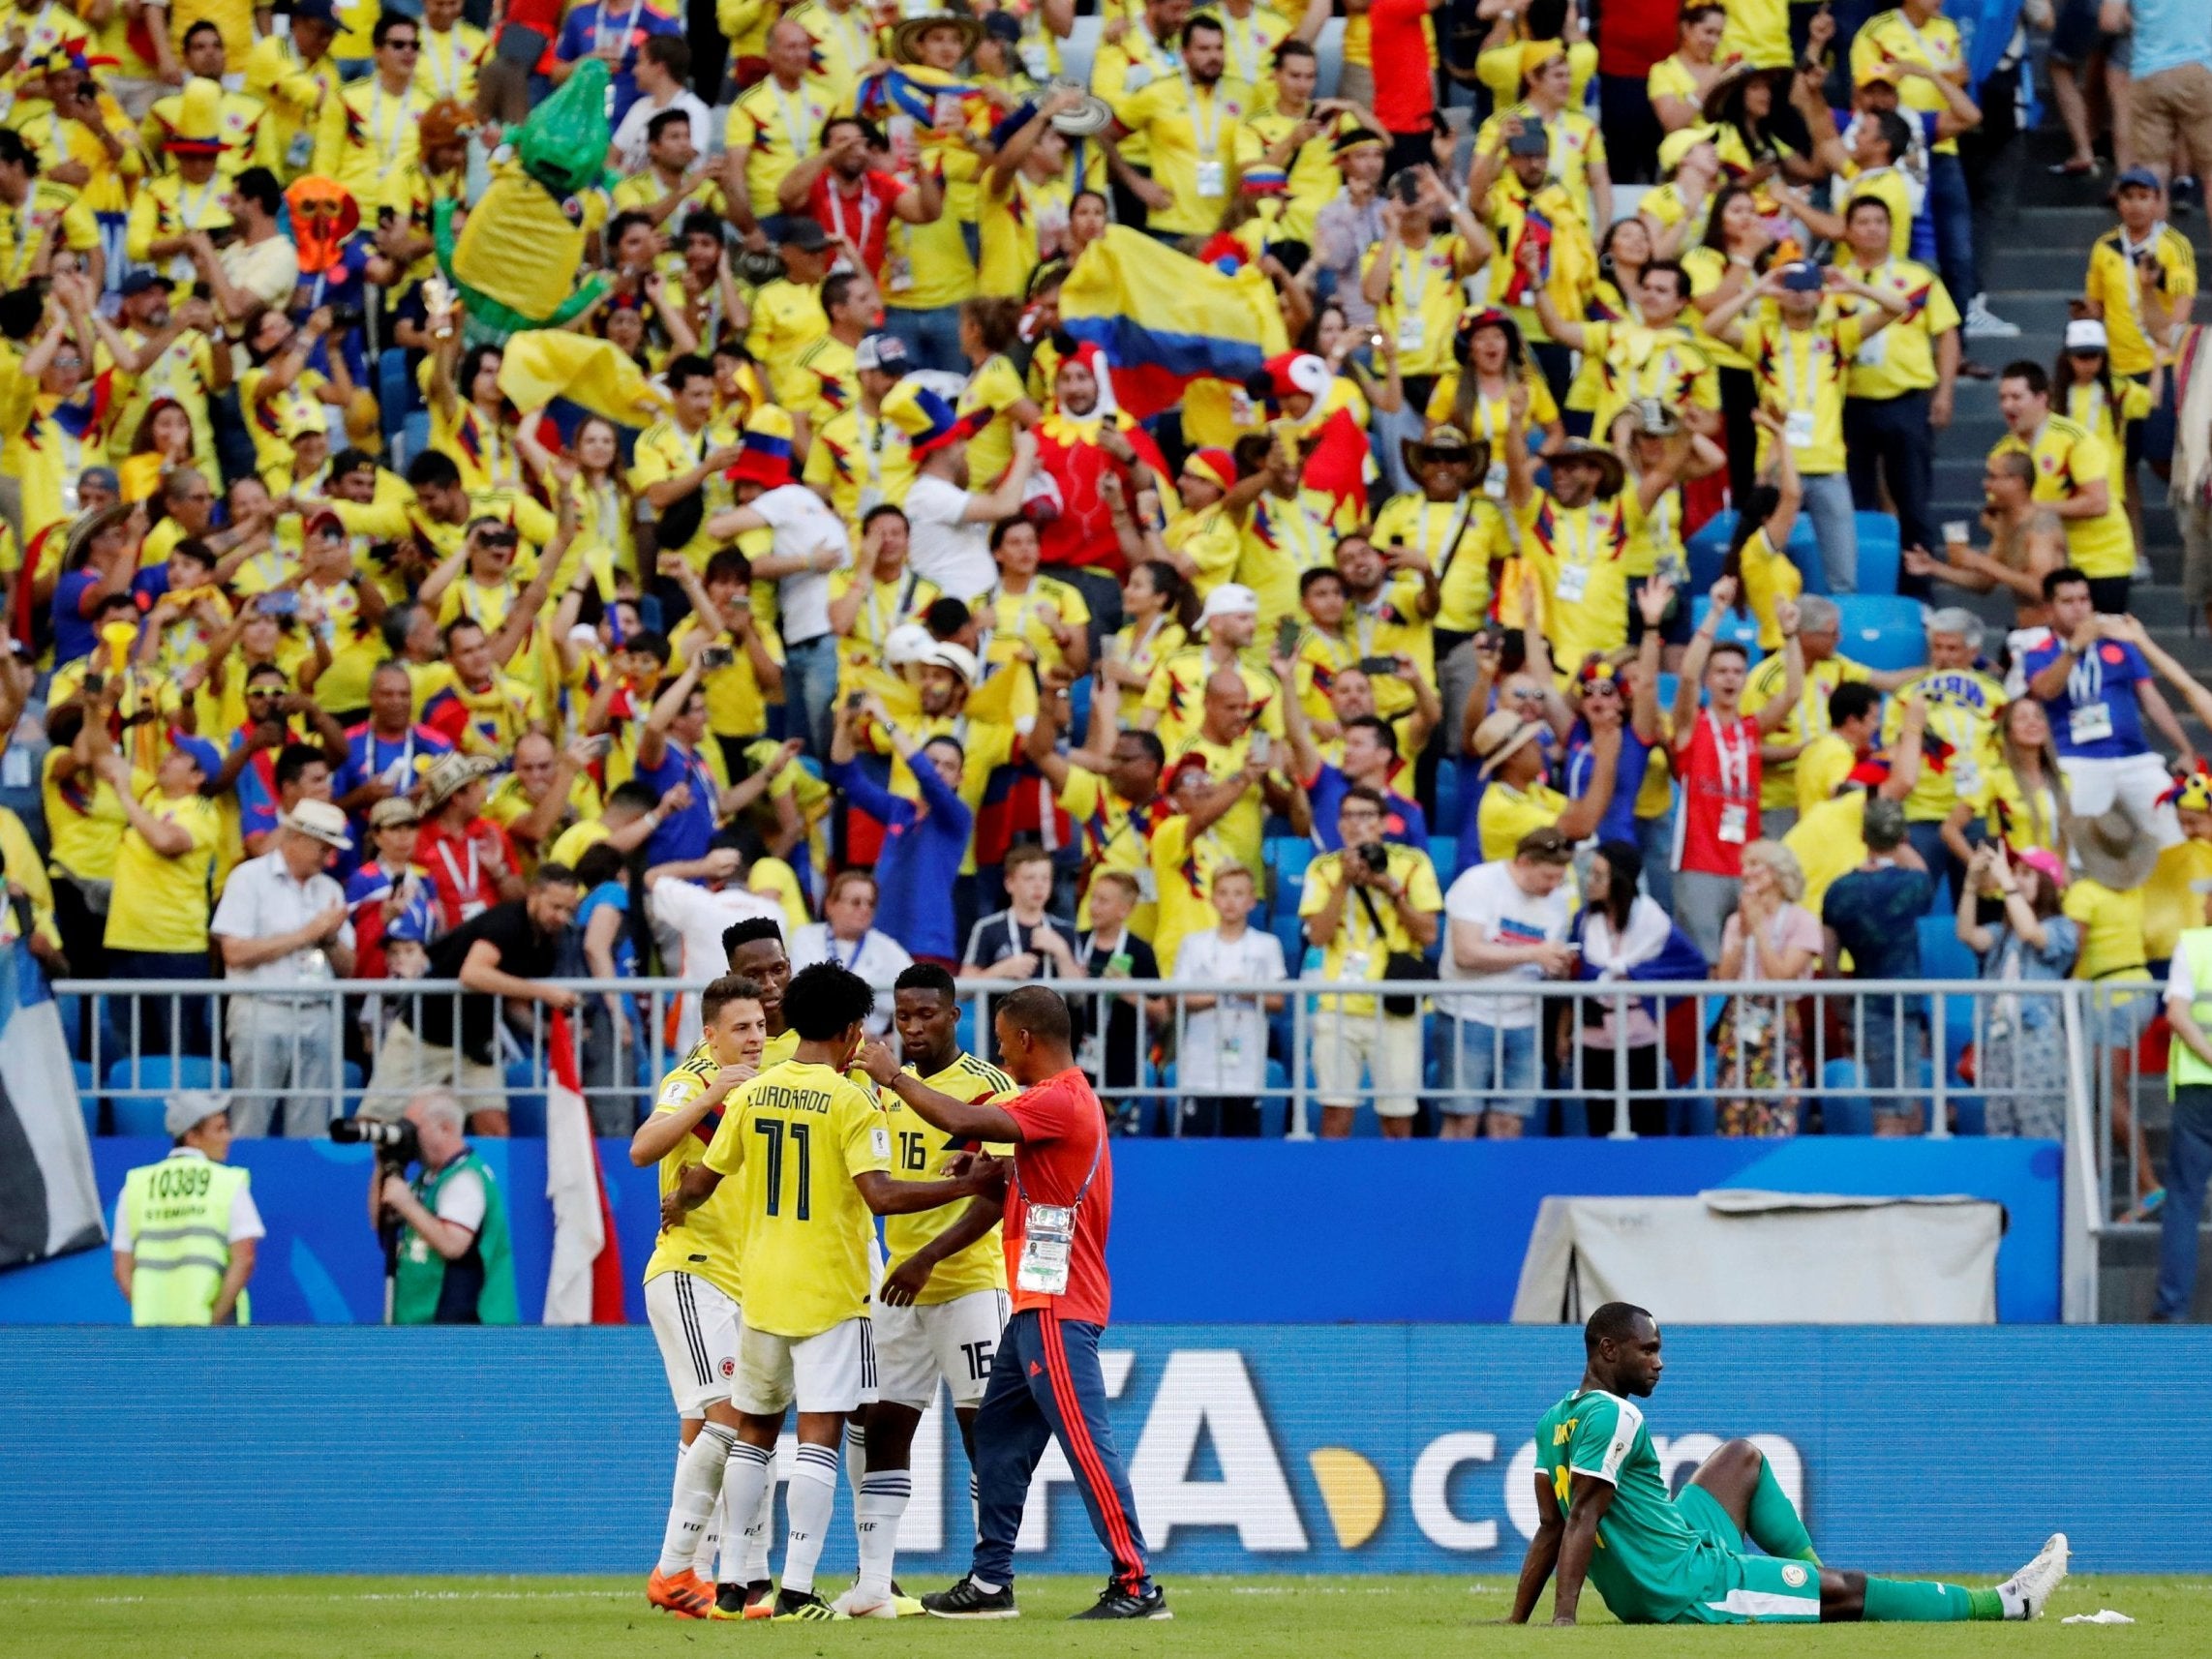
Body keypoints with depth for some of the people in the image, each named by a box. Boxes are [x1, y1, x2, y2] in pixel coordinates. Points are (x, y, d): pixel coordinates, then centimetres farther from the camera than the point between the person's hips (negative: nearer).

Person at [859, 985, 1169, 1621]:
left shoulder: (1059, 1102, -15)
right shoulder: (1066, 1098, 18)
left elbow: (962, 1121, -25)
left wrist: (892, 1076, -13)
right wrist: (997, 1176, 8)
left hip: (1058, 1310, -11)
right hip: (1038, 1304, 11)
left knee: (1084, 1440, -11)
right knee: (998, 1432, 13)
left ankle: (1136, 1585, -12)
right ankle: (990, 1581, 17)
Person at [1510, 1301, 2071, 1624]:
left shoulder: (1554, 1422, 7)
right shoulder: (1615, 1417, -20)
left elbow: (1551, 1528, 10)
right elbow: (1582, 1519, -27)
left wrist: (1518, 1622, 11)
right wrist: (1564, 1618, -31)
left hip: (1637, 1591, 10)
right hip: (1689, 1588, -10)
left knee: (1743, 1458, 26)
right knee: (1850, 1591, -1)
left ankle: (1810, 1579, 32)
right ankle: (2004, 1604, 8)